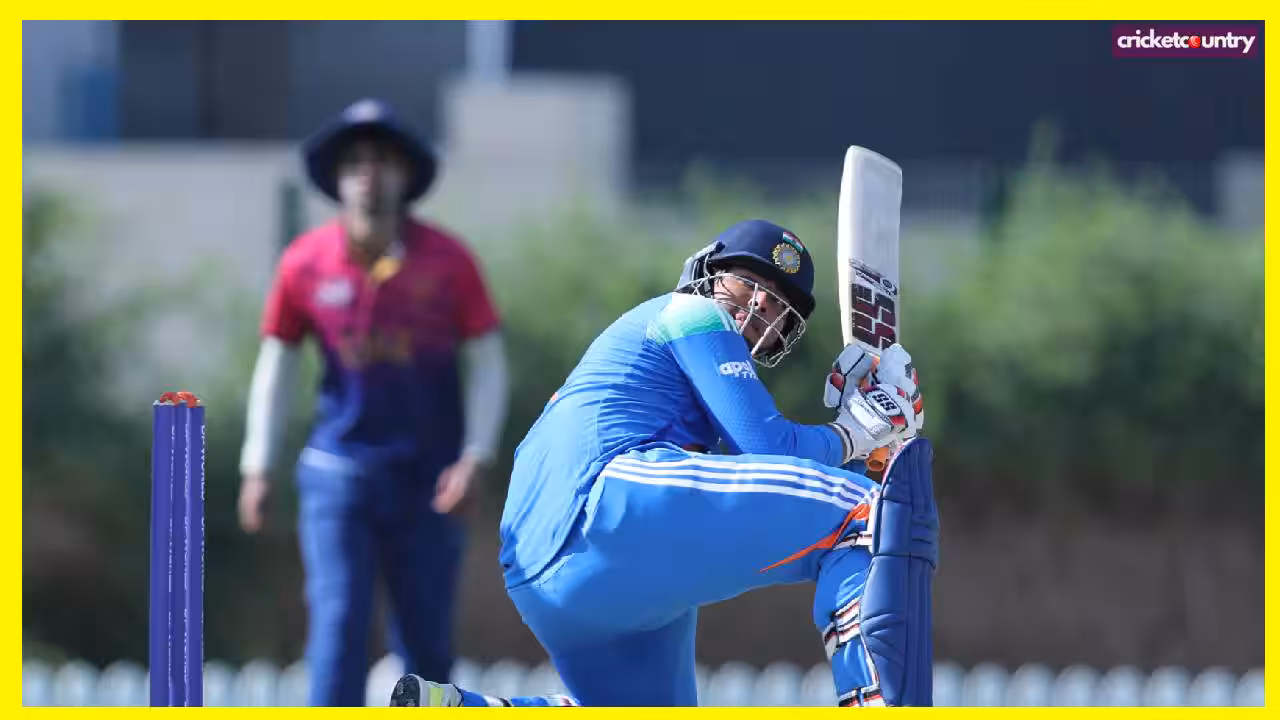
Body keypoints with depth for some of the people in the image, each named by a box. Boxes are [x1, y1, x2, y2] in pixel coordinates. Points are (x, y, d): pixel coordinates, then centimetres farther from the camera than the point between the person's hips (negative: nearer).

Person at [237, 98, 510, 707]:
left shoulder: (448, 262, -4)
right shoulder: (305, 263, -2)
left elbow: (486, 365, -1)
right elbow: (275, 366, 6)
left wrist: (475, 457, -12)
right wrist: (257, 467, 0)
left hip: (427, 478, 0)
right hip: (337, 472, 0)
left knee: (426, 643, 6)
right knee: (337, 627, -11)